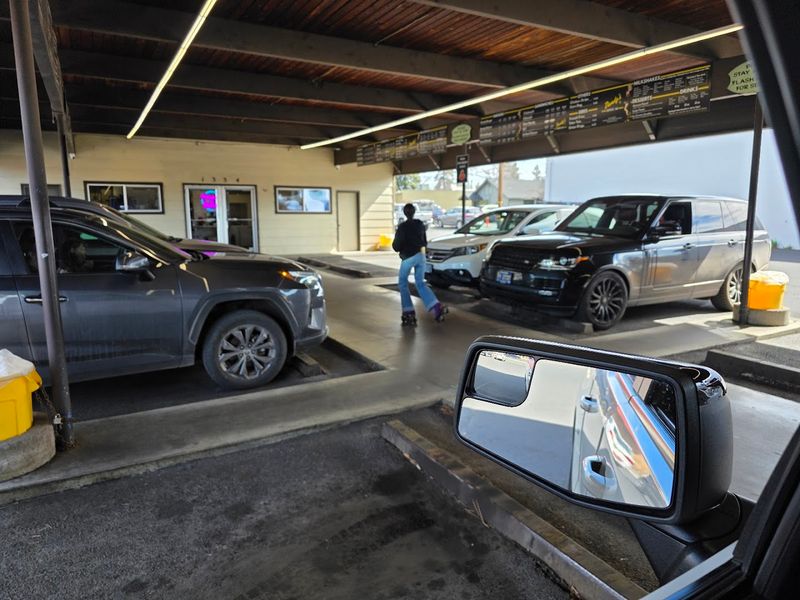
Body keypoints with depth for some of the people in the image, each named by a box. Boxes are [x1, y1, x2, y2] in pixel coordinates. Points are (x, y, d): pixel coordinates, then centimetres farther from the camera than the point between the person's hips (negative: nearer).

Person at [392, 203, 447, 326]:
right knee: (421, 283, 10)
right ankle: (437, 308, -7)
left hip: (408, 257, -5)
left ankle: (409, 312, 5)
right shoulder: (420, 224, 5)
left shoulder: (402, 227, -13)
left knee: (403, 284, 11)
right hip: (420, 255, 5)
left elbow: (396, 246, -9)